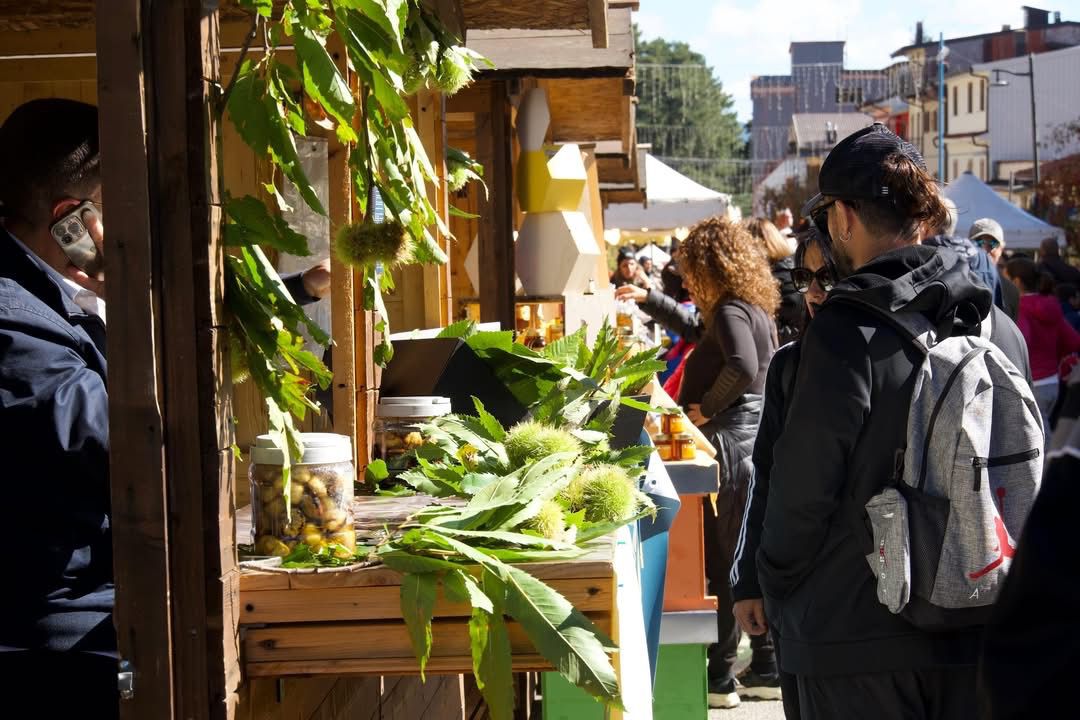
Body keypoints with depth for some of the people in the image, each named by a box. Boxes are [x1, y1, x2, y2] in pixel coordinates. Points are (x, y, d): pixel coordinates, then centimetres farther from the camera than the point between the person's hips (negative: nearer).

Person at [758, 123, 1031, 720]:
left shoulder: (847, 329, -15)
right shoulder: (998, 326, 2)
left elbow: (804, 490, -14)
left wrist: (777, 593, 2)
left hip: (859, 641, -5)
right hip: (981, 636, 5)